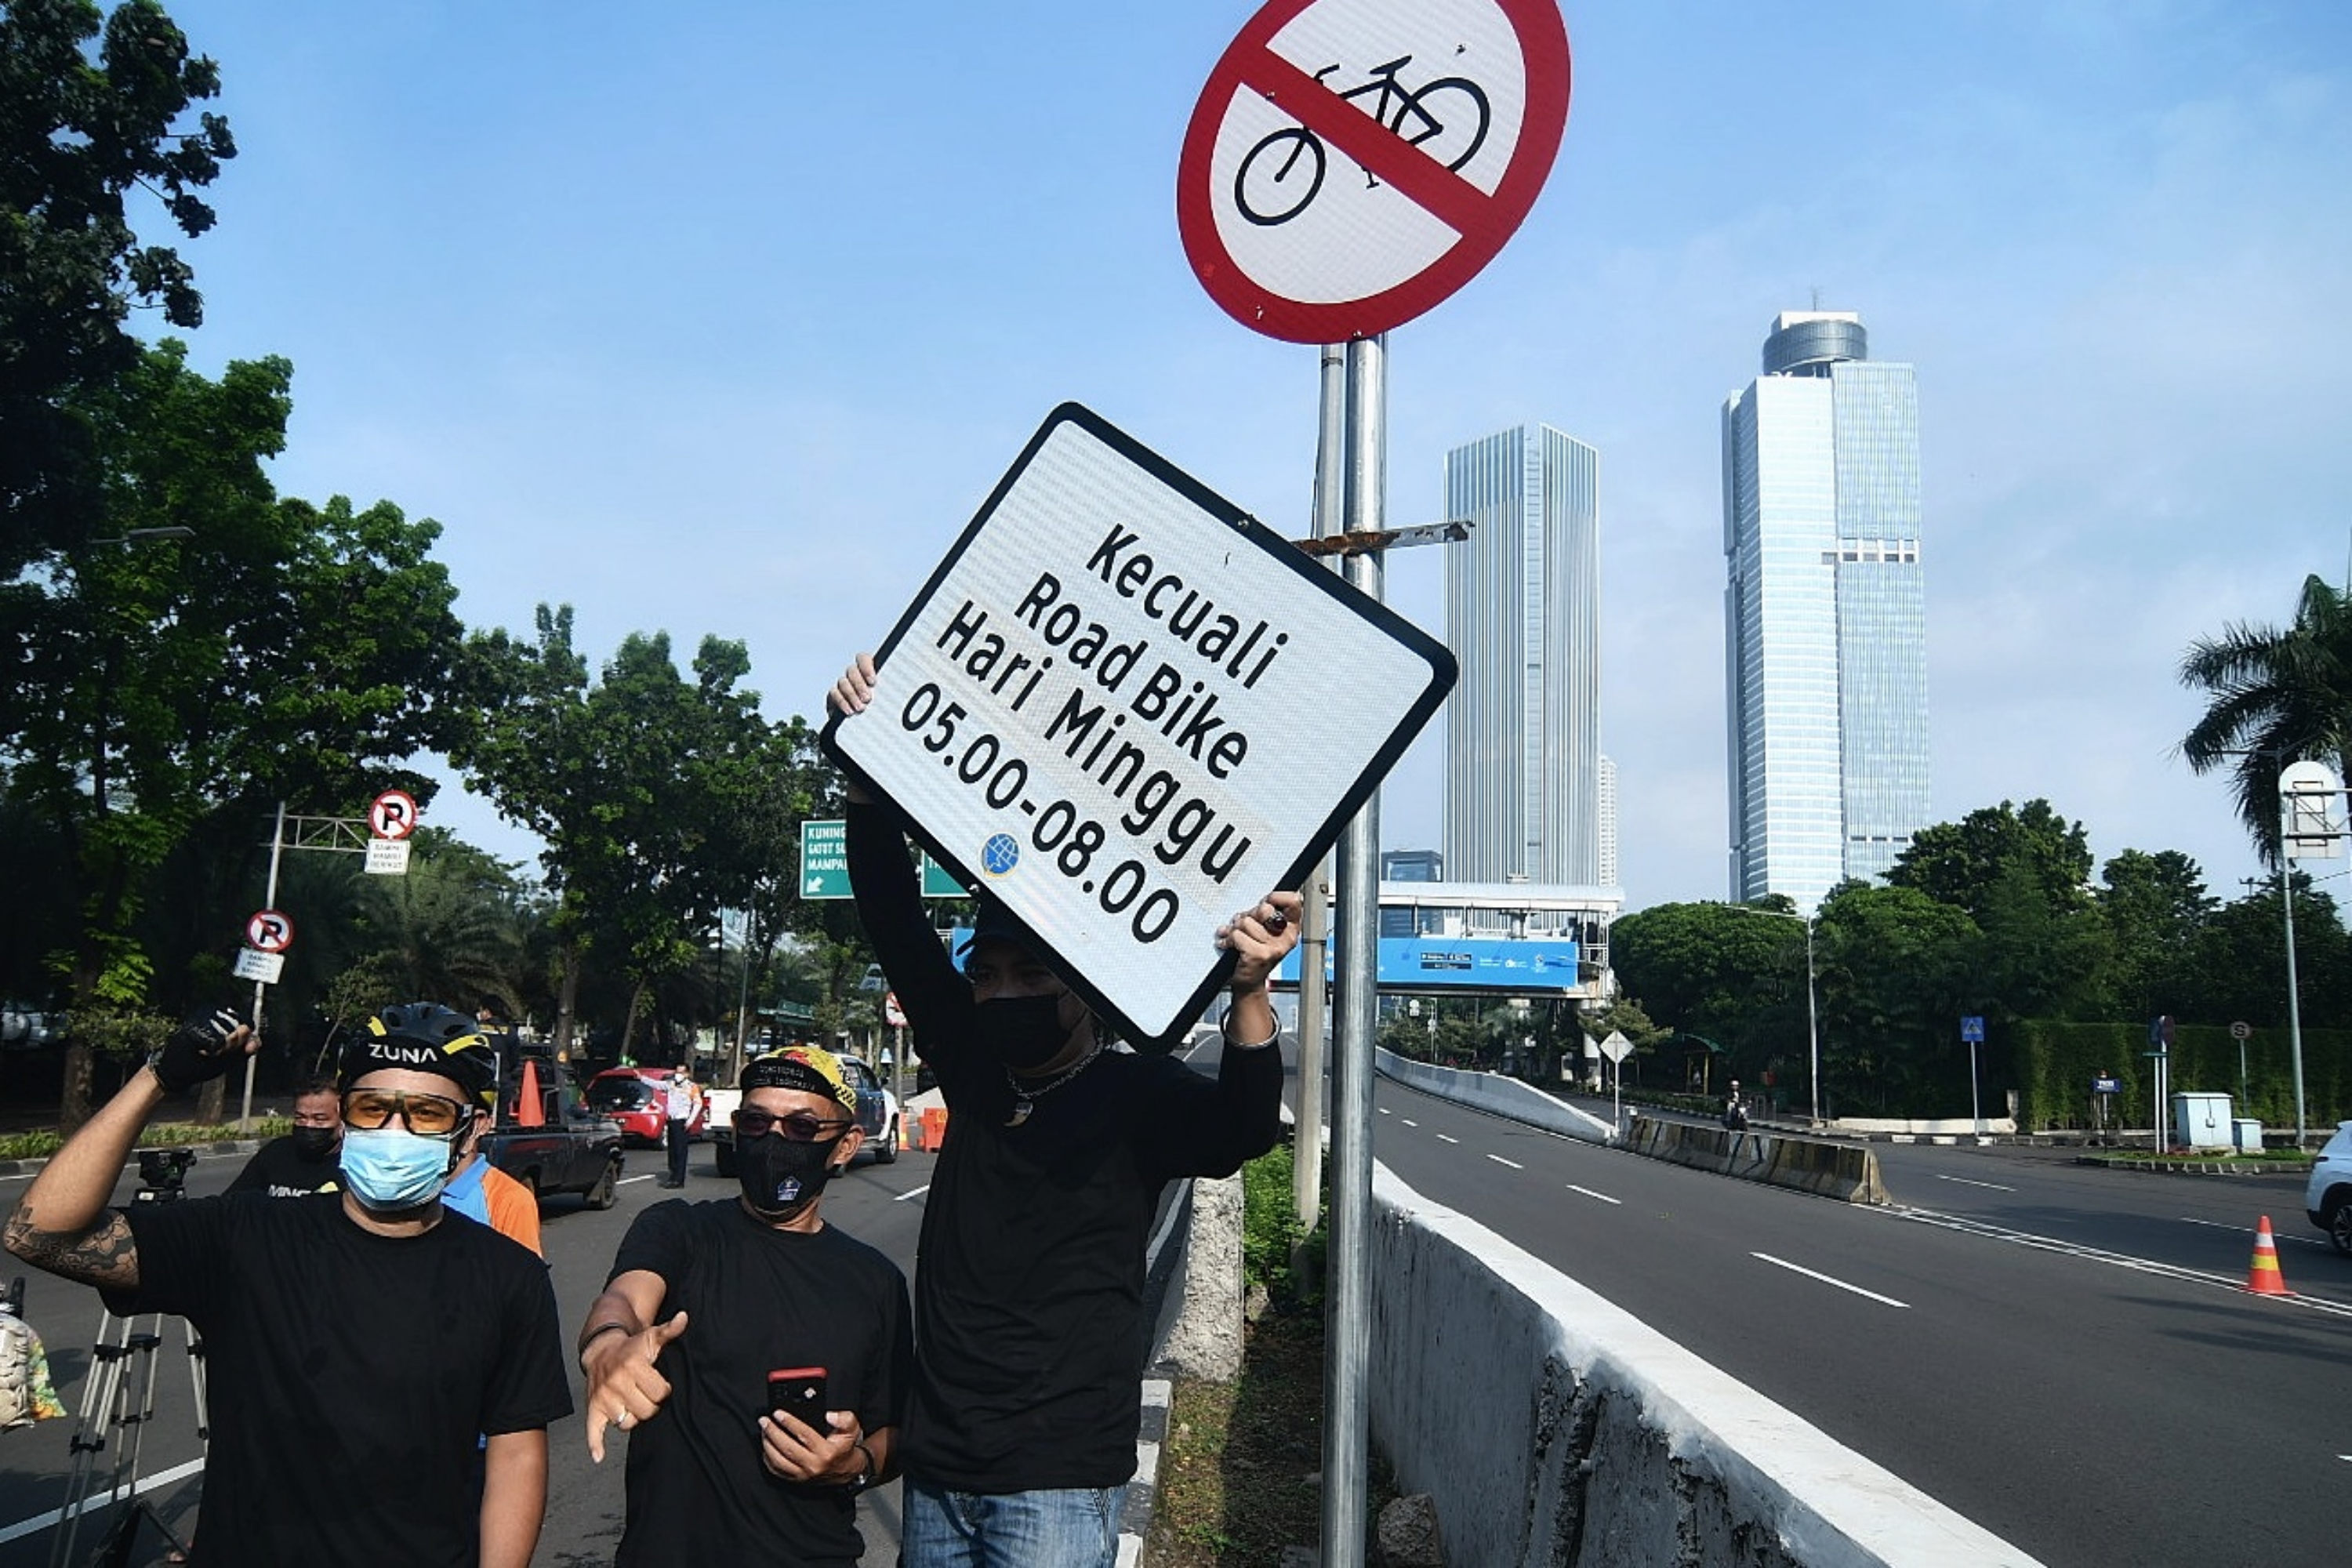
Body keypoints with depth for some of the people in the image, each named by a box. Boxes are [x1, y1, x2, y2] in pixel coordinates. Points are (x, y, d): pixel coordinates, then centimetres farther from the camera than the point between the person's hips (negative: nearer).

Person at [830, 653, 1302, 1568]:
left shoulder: (1136, 1094, -9)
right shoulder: (977, 1066, 4)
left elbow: (1242, 1132, -28)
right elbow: (893, 917, 3)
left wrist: (1248, 994, -46)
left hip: (1057, 1481, -5)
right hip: (936, 1466, 6)